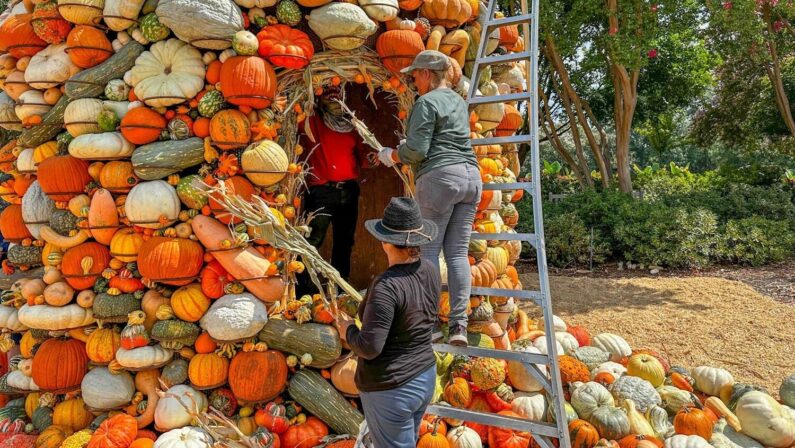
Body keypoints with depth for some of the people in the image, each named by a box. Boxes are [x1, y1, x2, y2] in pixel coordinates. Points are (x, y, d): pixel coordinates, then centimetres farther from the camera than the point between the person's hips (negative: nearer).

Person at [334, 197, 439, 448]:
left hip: (391, 389, -8)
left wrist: (348, 331, -7)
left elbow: (369, 347, -27)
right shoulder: (430, 271, -4)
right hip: (425, 377, 8)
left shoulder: (387, 286, -28)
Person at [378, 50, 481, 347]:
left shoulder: (426, 103, -4)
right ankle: (458, 325, 2)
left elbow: (416, 149, -11)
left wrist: (391, 156, 8)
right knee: (458, 252, 5)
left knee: (428, 249, -2)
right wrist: (404, 151, 27)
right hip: (471, 176, 8)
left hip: (439, 177, -8)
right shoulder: (459, 101, 22)